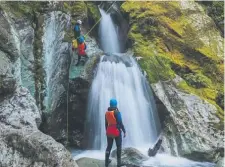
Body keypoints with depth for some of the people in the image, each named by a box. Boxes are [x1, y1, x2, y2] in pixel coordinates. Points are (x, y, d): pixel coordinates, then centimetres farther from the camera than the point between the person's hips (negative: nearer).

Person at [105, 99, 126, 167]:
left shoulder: (107, 112, 4)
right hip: (116, 131, -5)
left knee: (109, 146, 14)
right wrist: (124, 131, -9)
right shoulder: (117, 112, -14)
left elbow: (106, 123, 11)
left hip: (109, 131, 5)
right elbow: (120, 123, -16)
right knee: (118, 147, 8)